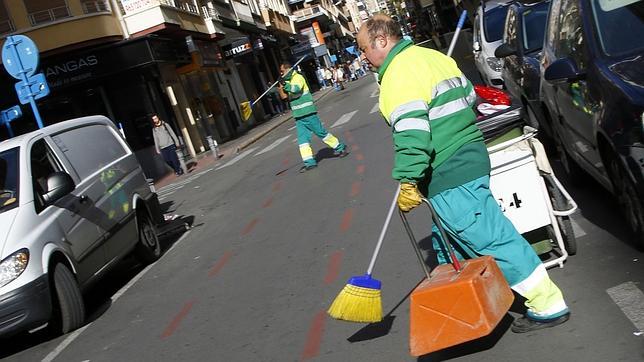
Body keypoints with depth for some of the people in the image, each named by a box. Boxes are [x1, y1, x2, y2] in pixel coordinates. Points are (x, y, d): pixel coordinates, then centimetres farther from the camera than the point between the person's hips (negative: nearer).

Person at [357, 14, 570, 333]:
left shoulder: (397, 75, -16)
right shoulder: (434, 56, 13)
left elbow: (411, 135, -26)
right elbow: (469, 96, 22)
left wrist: (407, 182, -23)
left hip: (449, 176, -11)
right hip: (469, 156, 11)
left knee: (492, 238, -3)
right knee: (447, 236, 22)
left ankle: (548, 306, 6)